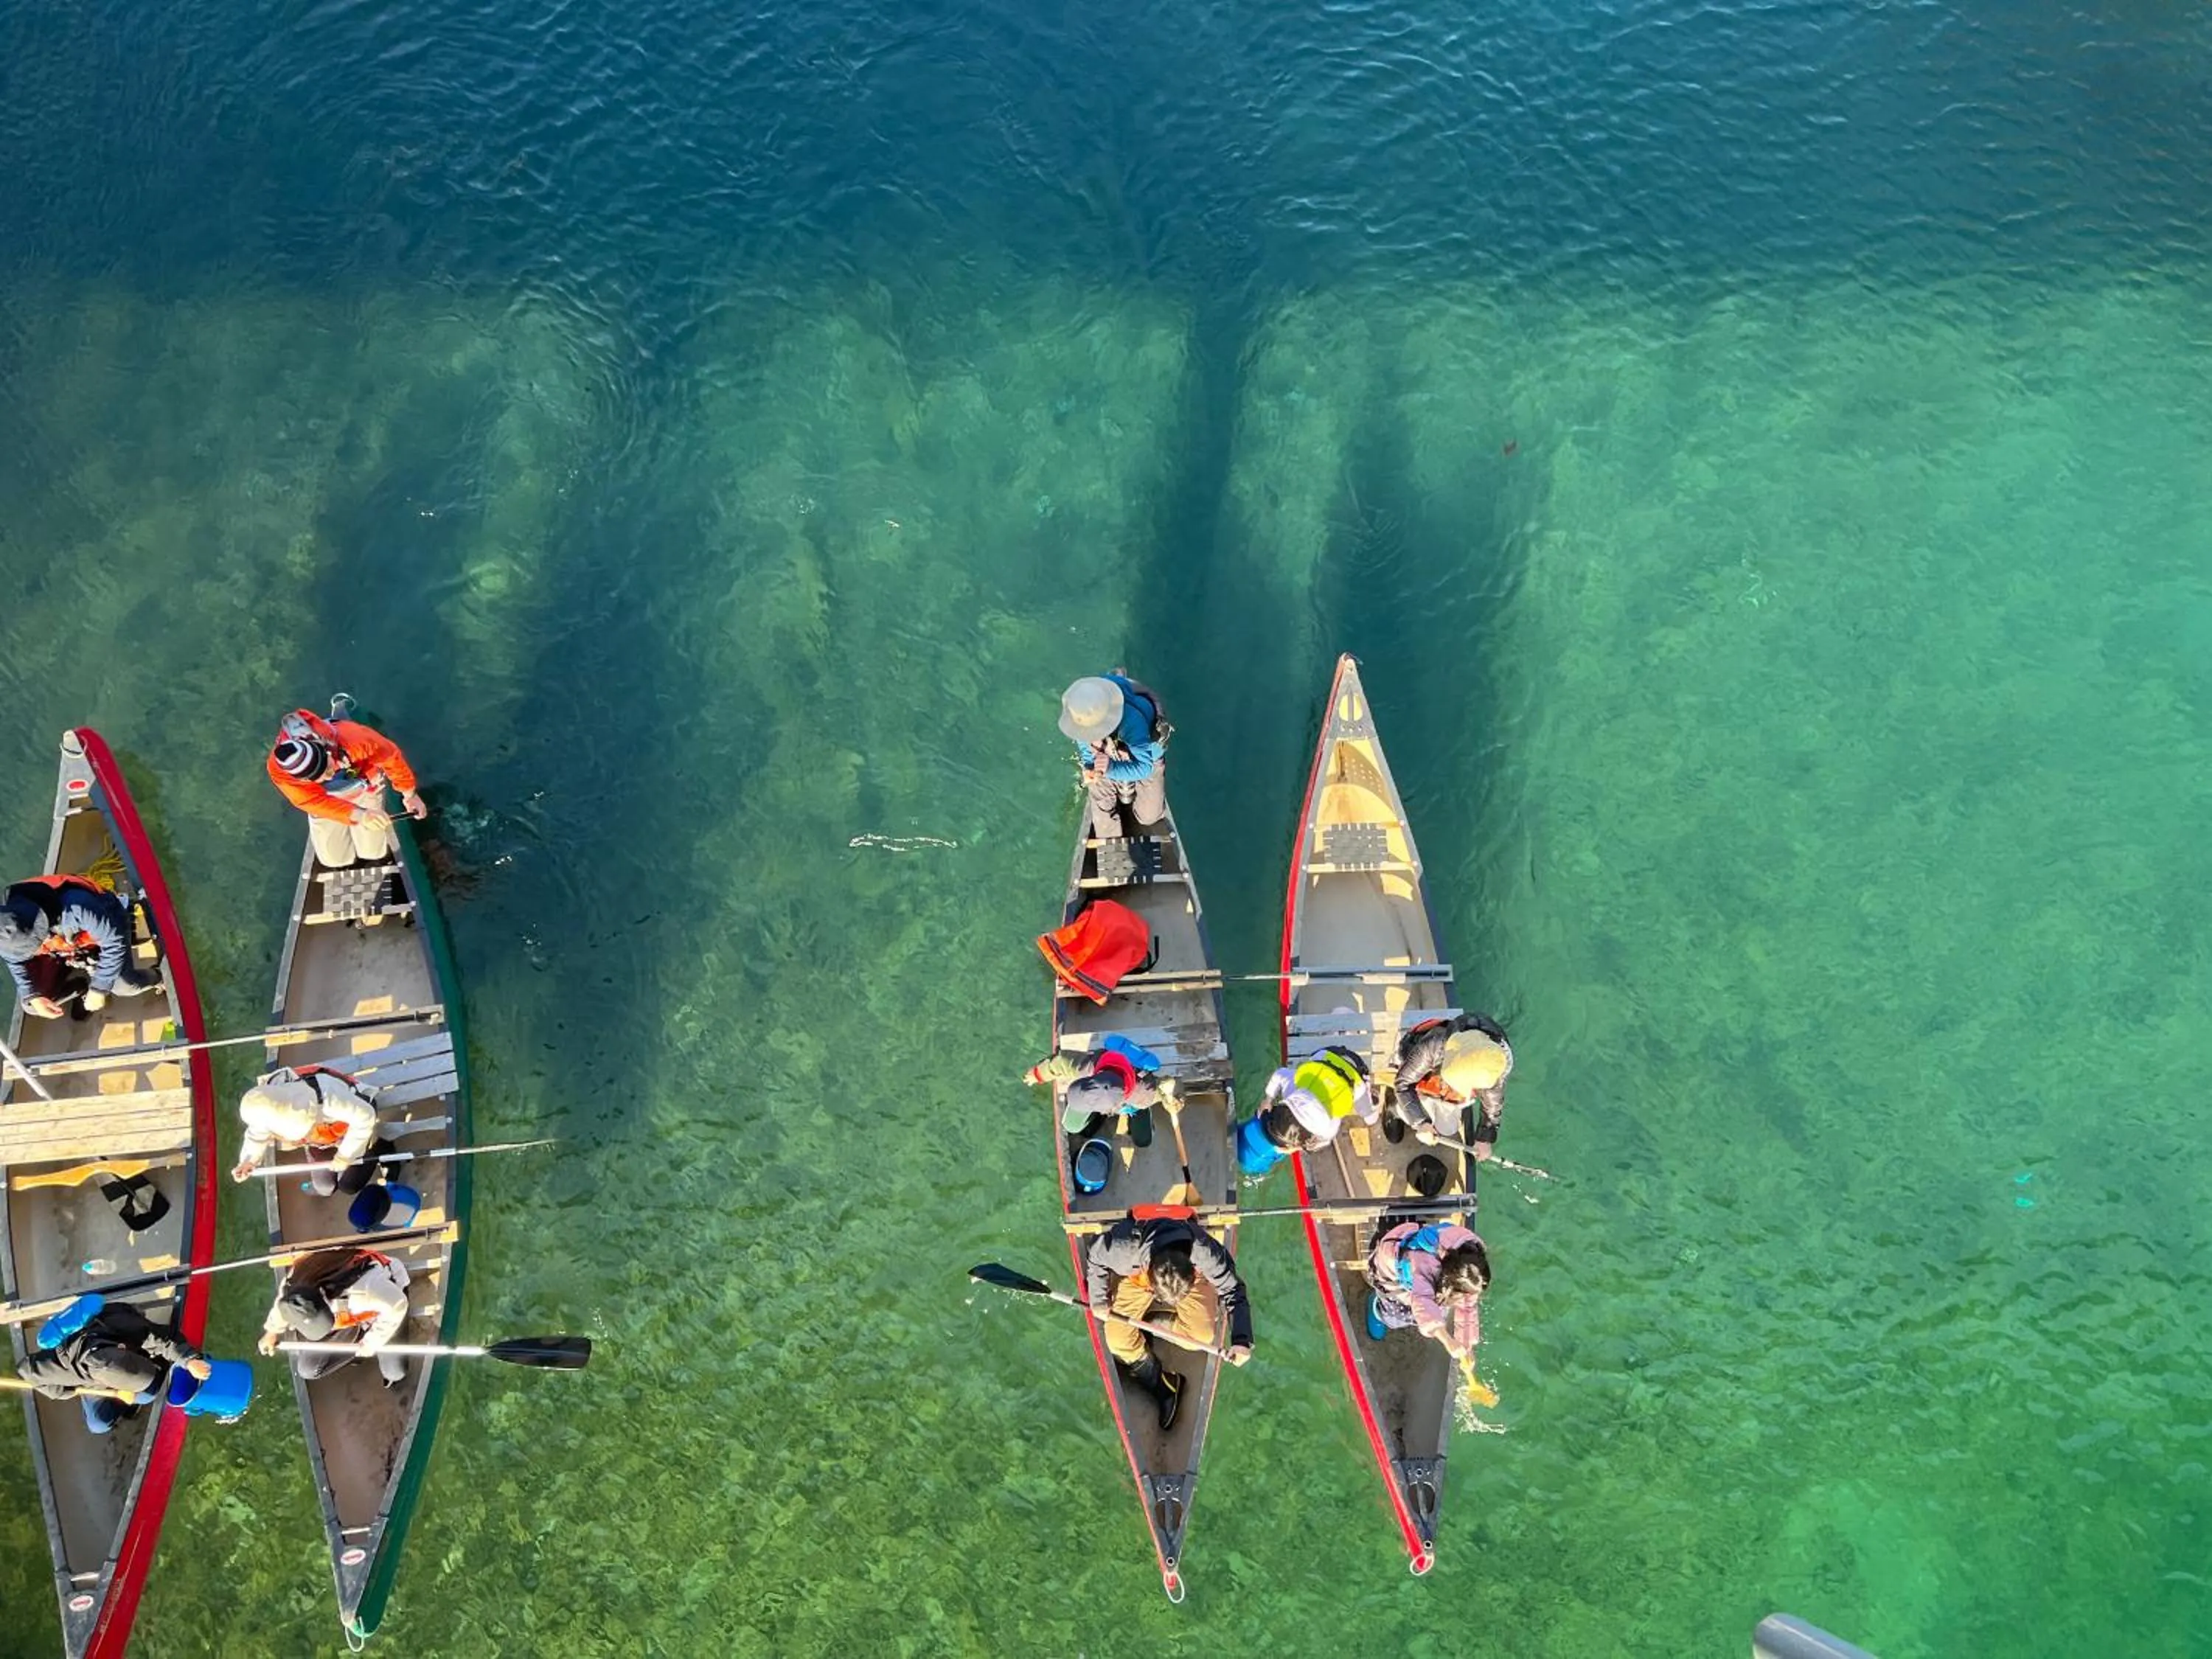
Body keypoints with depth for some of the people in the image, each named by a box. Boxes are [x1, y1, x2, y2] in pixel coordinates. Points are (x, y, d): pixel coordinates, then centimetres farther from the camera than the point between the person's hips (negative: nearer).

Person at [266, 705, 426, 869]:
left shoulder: (352, 738, -43)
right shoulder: (279, 771, -38)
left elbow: (390, 756, -25)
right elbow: (316, 802, -39)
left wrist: (409, 794, -14)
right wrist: (359, 815, -55)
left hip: (365, 787, -1)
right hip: (325, 800, 1)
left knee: (373, 852, 4)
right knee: (335, 860, 6)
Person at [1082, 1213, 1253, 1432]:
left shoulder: (1204, 1252, -43)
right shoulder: (1124, 1249, -43)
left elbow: (1233, 1290, -29)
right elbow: (1094, 1256, -20)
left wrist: (1241, 1339, -38)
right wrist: (1099, 1299, -16)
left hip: (1188, 1274, 0)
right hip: (1135, 1278, 0)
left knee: (1203, 1337, -19)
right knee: (1118, 1340, -19)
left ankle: (1148, 1323, 6)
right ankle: (1164, 1386, 3)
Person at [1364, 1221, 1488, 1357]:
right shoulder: (1425, 1264, -49)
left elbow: (1468, 1307, -19)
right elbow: (1422, 1302, -64)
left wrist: (1467, 1346, -23)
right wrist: (1448, 1341, -74)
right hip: (1390, 1265, -5)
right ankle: (1378, 1308, 26)